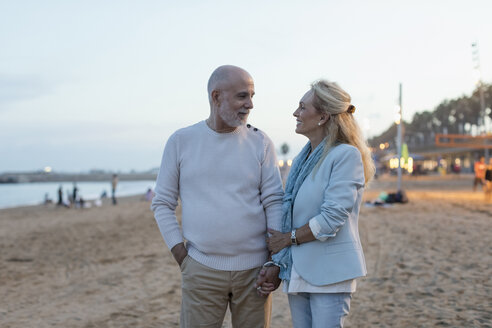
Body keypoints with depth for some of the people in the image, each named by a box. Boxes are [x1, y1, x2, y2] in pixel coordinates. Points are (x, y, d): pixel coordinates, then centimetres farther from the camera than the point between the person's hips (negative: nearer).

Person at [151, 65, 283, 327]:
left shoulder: (260, 143, 4)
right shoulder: (181, 141, 3)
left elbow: (274, 201, 2)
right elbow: (162, 203, 6)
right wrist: (181, 256, -3)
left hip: (254, 269, 1)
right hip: (201, 271, -1)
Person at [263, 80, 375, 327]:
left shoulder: (346, 155, -11)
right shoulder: (302, 159, 13)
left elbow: (332, 218, -19)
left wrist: (287, 238, -10)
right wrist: (274, 262, 3)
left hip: (329, 273, -7)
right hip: (296, 271, 7)